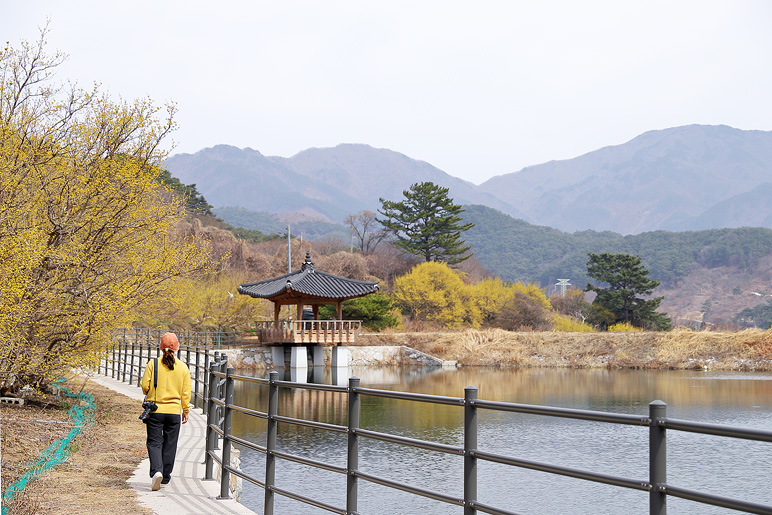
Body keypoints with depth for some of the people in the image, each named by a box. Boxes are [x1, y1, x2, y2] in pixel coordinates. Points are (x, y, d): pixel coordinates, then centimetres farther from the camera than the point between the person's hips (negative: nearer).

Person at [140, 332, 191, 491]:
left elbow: (145, 385, -5)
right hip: (174, 411, 1)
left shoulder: (153, 363, -6)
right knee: (170, 444, 12)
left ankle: (156, 471, -17)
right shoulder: (183, 367, -1)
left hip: (155, 410, -1)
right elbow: (186, 393, 2)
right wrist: (185, 410, 14)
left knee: (154, 442, 5)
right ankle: (165, 477, 20)